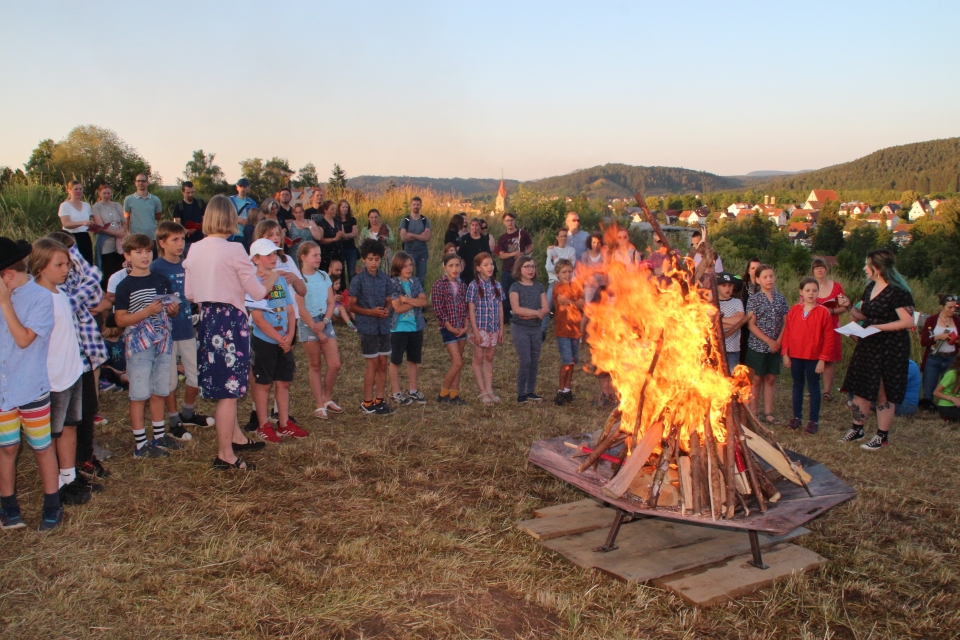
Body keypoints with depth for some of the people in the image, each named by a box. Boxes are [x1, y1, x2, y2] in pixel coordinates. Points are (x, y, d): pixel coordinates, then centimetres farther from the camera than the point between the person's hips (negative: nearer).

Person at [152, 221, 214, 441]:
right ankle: (174, 421, 22)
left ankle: (188, 413, 33)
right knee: (170, 379, 7)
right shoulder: (155, 268, -11)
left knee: (197, 375, 12)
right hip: (167, 330, -5)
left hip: (187, 328, 5)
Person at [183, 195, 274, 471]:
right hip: (230, 320, -7)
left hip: (206, 319, 7)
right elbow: (258, 292, -12)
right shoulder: (234, 251, -15)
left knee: (222, 385, 19)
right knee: (229, 390, 1)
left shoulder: (195, 250, 3)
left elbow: (189, 294, 10)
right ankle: (225, 455, 8)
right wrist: (271, 278, 7)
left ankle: (237, 438, 35)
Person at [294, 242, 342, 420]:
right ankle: (319, 405, 13)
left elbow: (331, 302, 7)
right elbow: (301, 309, -11)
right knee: (315, 366, 4)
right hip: (308, 324, -5)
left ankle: (327, 399, 22)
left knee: (335, 364, 2)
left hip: (326, 322, 5)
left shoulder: (324, 276, 9)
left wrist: (324, 322, -10)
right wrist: (317, 331, -11)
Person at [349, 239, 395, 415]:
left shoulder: (385, 279, 6)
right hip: (367, 326, -5)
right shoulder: (358, 280, -8)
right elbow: (352, 306, -7)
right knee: (373, 363, -1)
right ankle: (367, 402, 10)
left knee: (383, 363, 8)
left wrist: (387, 310, -10)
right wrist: (371, 312, -20)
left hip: (384, 326, 5)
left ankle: (380, 399, 18)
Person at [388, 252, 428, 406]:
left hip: (416, 327, 5)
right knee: (396, 361, 7)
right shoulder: (393, 283, -10)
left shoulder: (415, 282, 6)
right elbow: (398, 308, -17)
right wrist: (415, 302, -9)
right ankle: (395, 393, 17)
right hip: (399, 328, -5)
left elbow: (423, 302, -6)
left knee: (414, 360, 13)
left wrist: (407, 299, -17)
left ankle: (413, 390, 25)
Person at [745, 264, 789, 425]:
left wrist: (779, 341, -9)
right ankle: (752, 413, 11)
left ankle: (768, 413, 16)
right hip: (757, 346, -3)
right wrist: (769, 341, -14)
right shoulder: (754, 299, -6)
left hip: (775, 347, 4)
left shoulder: (780, 298, 5)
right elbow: (751, 325, -10)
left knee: (770, 379, 9)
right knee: (757, 379, 3)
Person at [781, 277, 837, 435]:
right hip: (795, 356, 3)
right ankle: (797, 417, 25)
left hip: (814, 357, -3)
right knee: (797, 386, 14)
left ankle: (814, 421, 15)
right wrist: (785, 353, 0)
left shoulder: (823, 312, -8)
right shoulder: (794, 310, 0)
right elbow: (787, 332, 4)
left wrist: (823, 359, -9)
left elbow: (829, 338, -7)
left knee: (814, 388, 7)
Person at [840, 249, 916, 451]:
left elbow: (908, 322, -21)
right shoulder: (870, 288, 9)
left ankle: (882, 437, 15)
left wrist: (879, 327, -22)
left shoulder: (897, 291, -17)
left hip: (890, 349, -8)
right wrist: (849, 308, -2)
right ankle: (857, 430, 24)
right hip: (868, 346, 8)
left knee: (884, 394, 3)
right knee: (861, 389, 12)